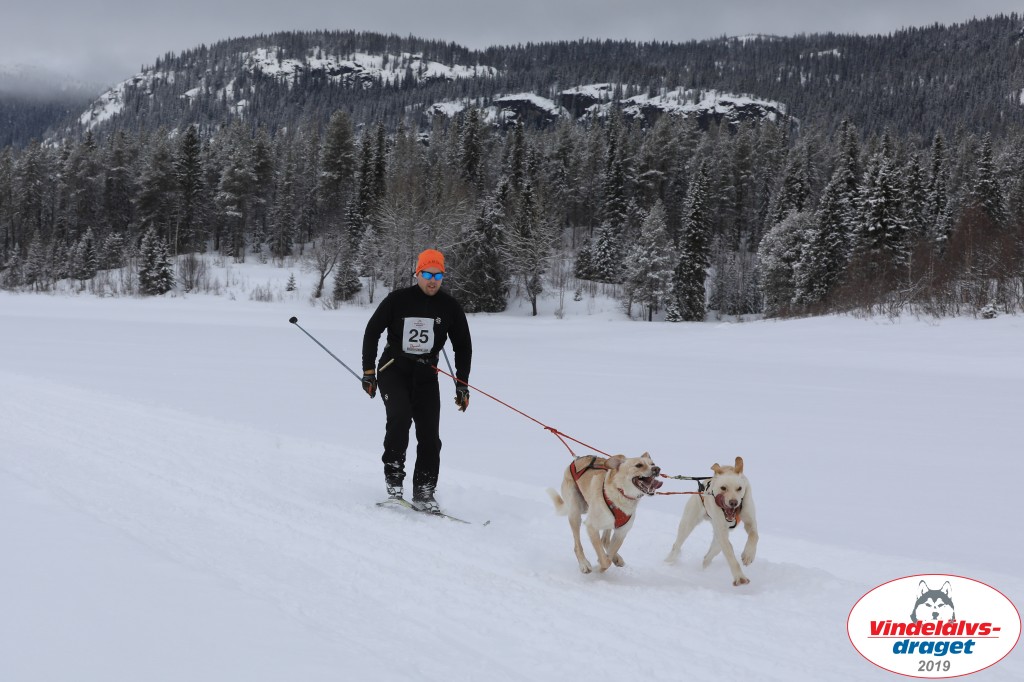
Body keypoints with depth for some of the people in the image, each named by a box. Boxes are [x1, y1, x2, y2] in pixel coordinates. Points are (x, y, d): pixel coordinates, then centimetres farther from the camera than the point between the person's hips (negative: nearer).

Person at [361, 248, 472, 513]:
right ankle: (393, 478, -14)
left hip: (426, 374, 3)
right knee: (400, 416, -26)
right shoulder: (398, 300, -7)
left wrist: (462, 384, 6)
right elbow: (372, 332, 2)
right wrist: (368, 372, -2)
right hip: (393, 369, -2)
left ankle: (423, 493, 3)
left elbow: (463, 345, 11)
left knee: (430, 436, -5)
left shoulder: (450, 307, 1)